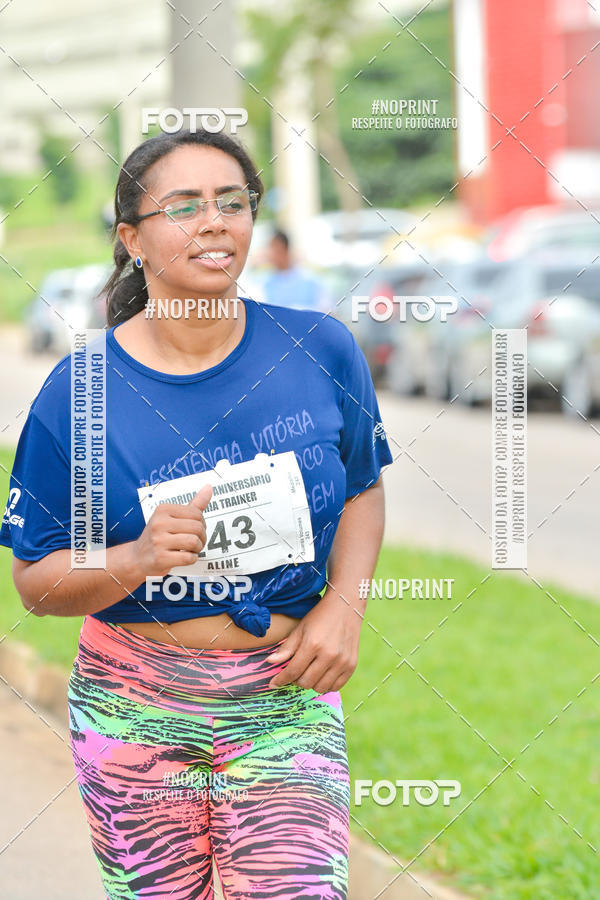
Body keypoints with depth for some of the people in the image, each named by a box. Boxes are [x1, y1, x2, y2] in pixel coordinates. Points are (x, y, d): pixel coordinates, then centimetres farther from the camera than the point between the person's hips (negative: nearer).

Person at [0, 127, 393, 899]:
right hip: (134, 710, 0)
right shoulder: (78, 391, -9)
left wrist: (344, 607, -4)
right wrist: (137, 558, -23)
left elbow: (362, 486, 13)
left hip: (285, 701, 1)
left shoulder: (321, 352, -4)